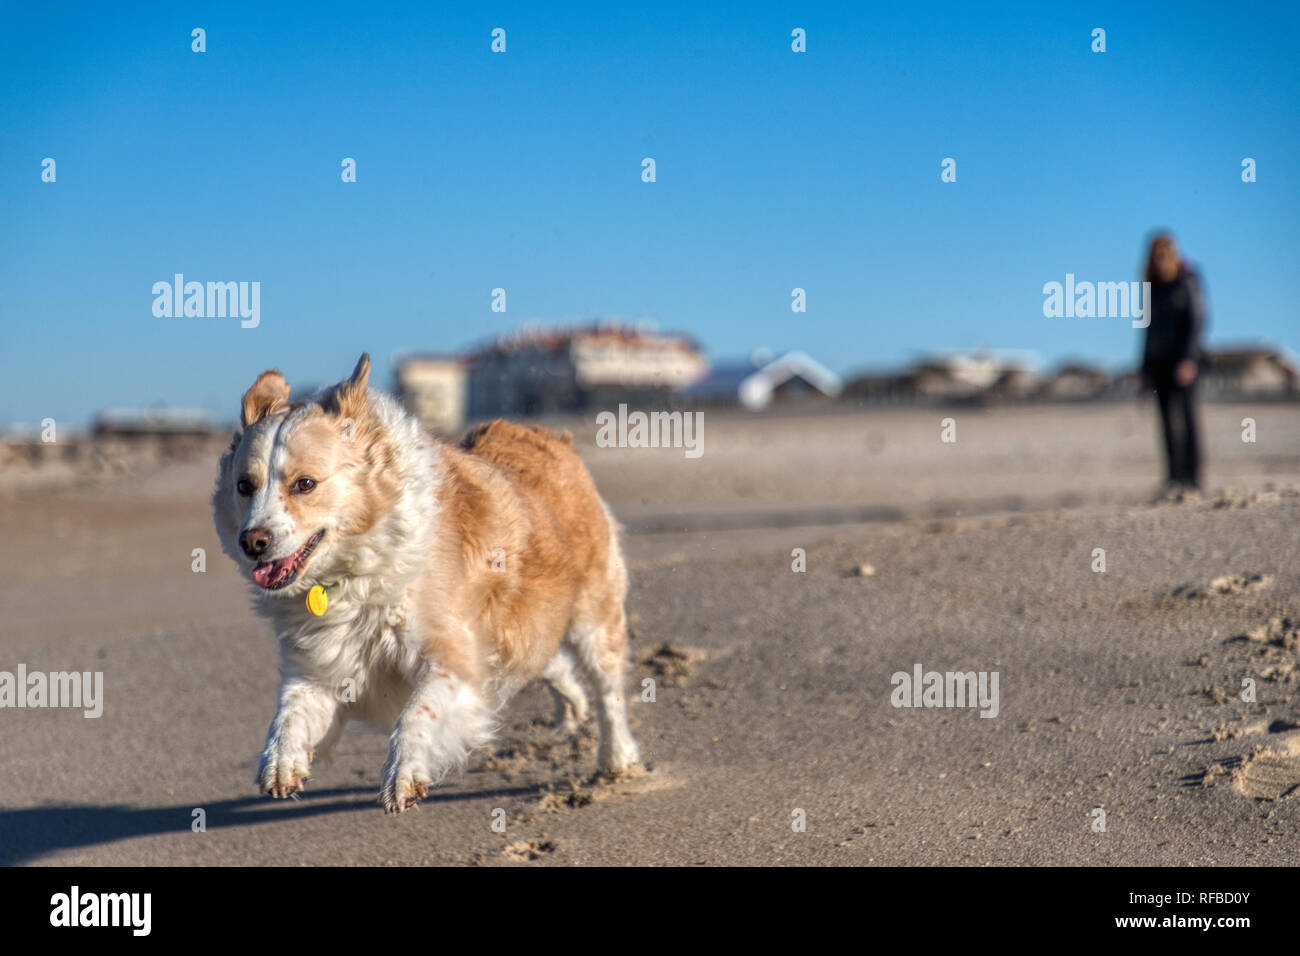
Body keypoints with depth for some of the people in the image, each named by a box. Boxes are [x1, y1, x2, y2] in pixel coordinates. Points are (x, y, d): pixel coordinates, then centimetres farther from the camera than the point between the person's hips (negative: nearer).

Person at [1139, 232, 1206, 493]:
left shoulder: (1188, 281, -3)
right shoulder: (1153, 287, 13)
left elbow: (1197, 320, -9)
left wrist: (1189, 359, -19)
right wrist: (1146, 369, 14)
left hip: (1183, 356, -5)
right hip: (1158, 358, 5)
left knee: (1186, 414, -10)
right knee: (1168, 418, 1)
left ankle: (1192, 478, -10)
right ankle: (1173, 476, 3)